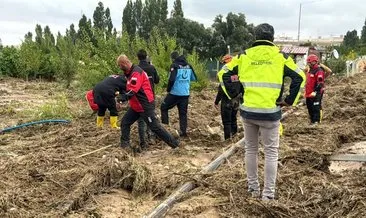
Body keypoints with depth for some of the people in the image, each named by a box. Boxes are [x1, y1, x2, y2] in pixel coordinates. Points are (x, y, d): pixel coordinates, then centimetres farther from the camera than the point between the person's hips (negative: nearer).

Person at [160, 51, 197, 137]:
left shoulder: (175, 65, -11)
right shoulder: (188, 66, 7)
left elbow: (171, 79, -19)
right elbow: (194, 78, 13)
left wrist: (168, 89, -6)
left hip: (175, 93, -5)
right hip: (185, 94, 5)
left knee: (163, 107, 12)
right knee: (183, 113, 11)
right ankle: (183, 131, 10)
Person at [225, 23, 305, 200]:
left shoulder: (244, 55, 4)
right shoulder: (280, 56, 0)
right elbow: (299, 77, -4)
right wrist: (289, 100, 3)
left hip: (248, 111, 2)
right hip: (270, 112, -2)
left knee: (250, 149, 16)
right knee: (271, 152, 7)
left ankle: (253, 188, 25)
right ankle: (268, 193, 8)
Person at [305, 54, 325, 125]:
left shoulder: (319, 71, -13)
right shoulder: (309, 70, 17)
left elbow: (320, 83, -19)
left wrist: (316, 92, -23)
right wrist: (306, 91, 26)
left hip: (315, 94, -10)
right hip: (309, 94, 10)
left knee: (316, 108, -6)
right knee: (310, 108, 17)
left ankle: (316, 122, -2)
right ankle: (312, 120, 28)